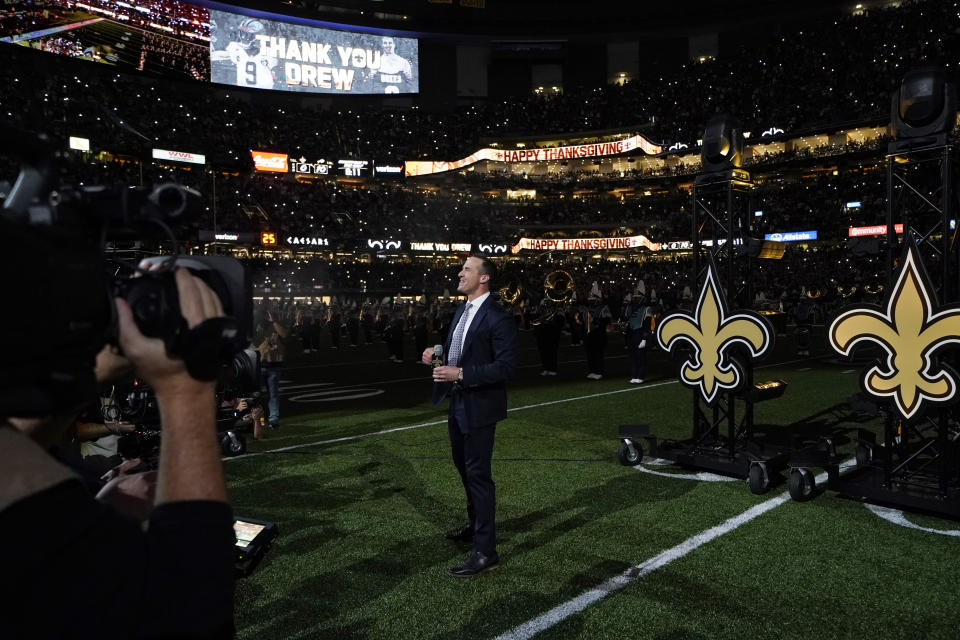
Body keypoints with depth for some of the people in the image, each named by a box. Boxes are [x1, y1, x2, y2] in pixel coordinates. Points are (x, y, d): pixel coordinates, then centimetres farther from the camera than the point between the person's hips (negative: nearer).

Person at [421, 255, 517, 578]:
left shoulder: (498, 317, -19)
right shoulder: (462, 312, 10)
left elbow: (506, 366, -24)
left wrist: (461, 374, -28)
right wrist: (437, 353, -1)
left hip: (479, 406, -9)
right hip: (457, 403, 10)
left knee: (478, 473, -3)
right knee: (464, 466, 23)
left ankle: (485, 550, 9)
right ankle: (475, 524, 45)